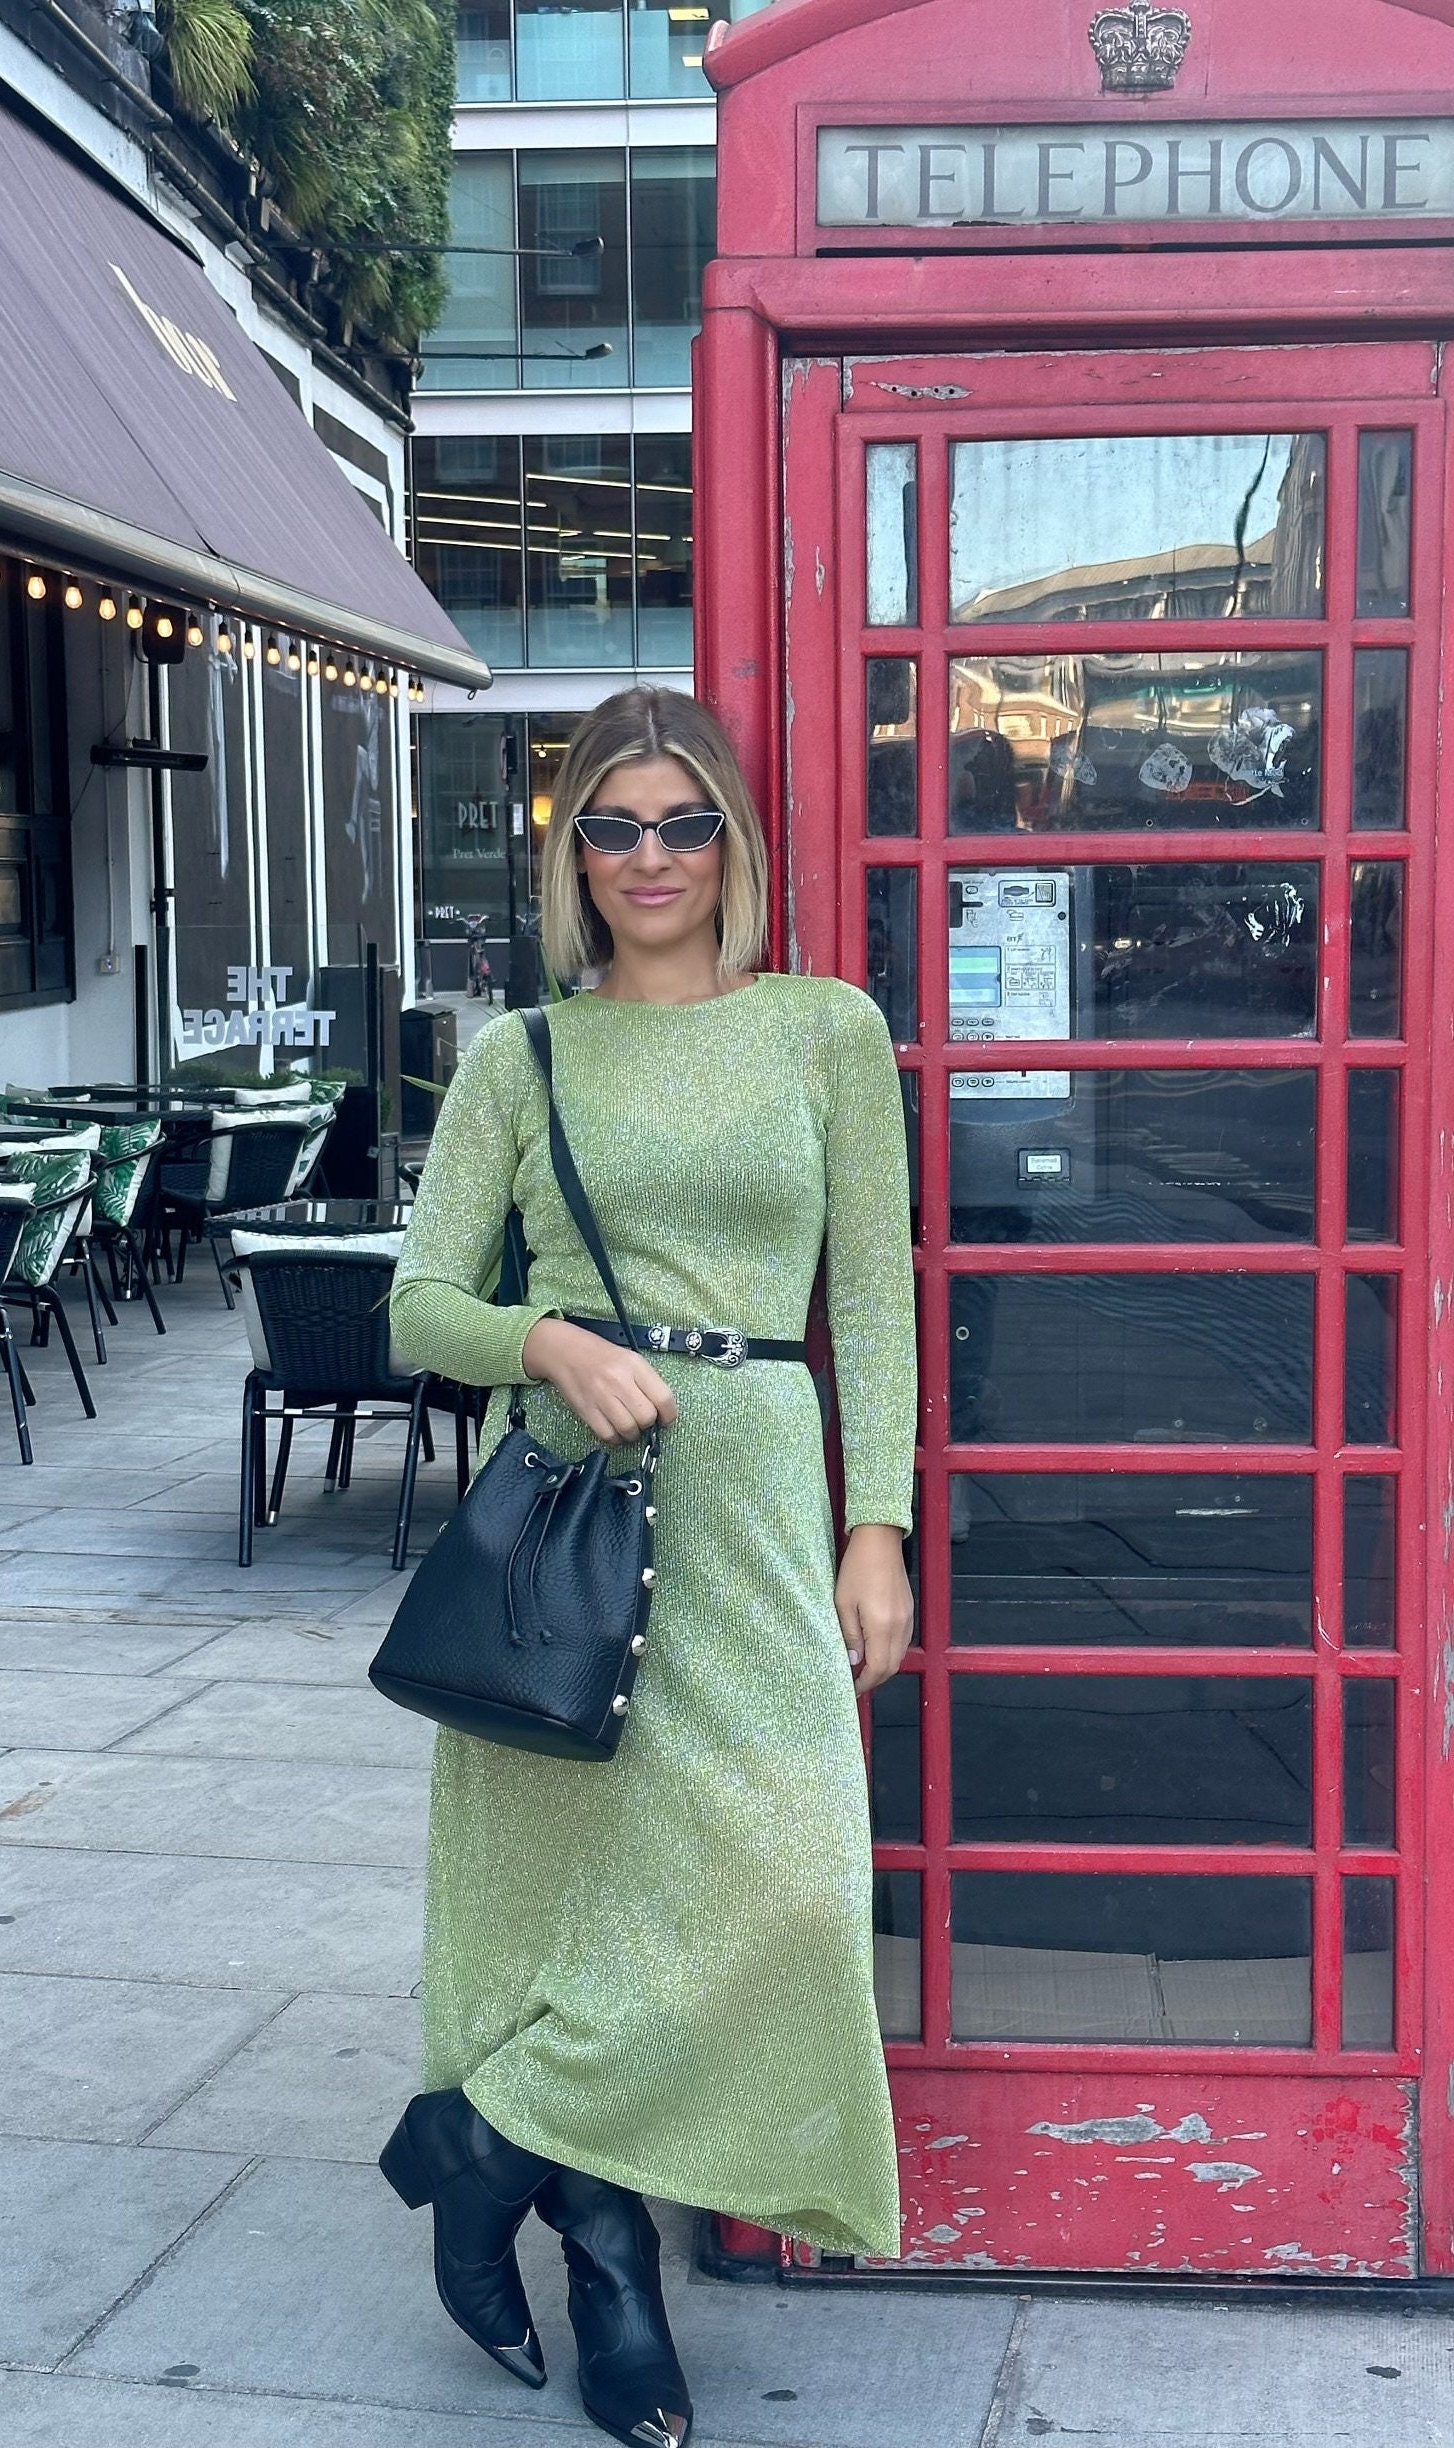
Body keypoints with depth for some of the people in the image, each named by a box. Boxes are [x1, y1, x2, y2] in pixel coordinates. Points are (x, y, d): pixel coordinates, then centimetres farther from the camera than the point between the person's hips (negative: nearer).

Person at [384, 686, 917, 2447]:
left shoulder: (827, 1028, 7)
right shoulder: (520, 1055, 7)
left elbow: (874, 1296, 6)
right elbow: (419, 1301, 5)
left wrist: (879, 1529, -2)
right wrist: (552, 1341, -16)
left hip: (752, 1498, 1)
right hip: (561, 1501, 0)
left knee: (771, 1881, -6)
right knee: (577, 1865, 1)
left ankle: (490, 2133, 12)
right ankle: (608, 2267, 18)